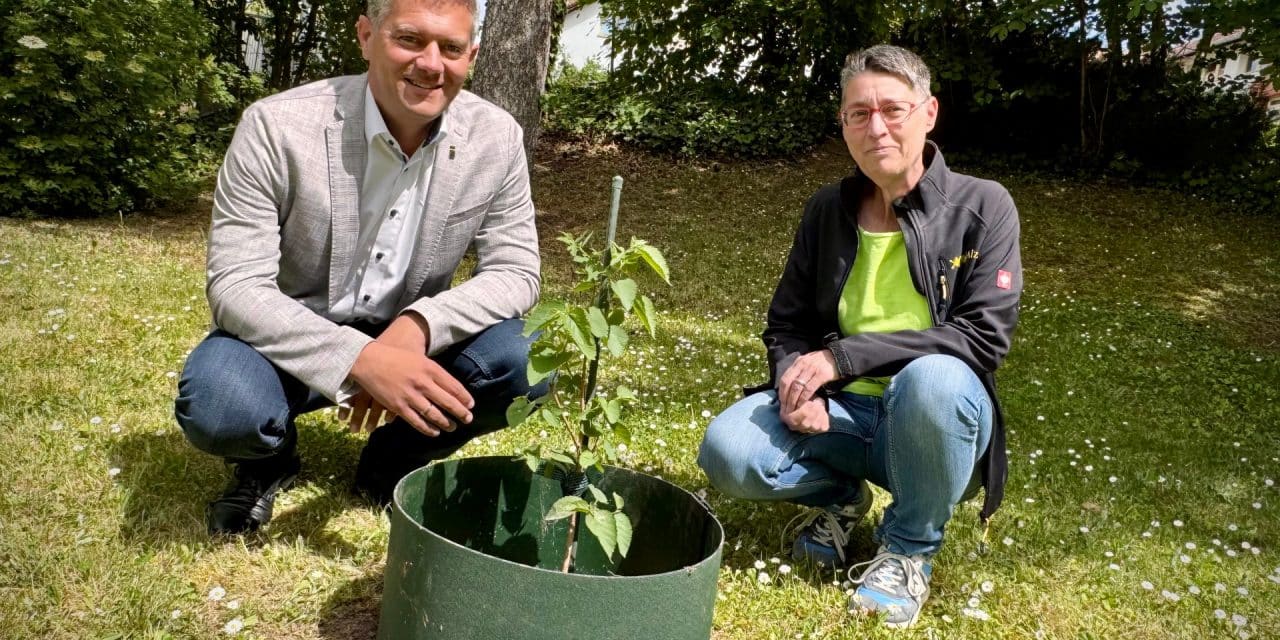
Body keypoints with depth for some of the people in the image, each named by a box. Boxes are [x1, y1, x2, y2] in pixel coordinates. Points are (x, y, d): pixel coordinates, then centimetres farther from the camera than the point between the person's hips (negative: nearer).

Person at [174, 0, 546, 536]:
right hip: (288, 339, -2)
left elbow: (516, 272, -9)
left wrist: (418, 326, -30)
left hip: (409, 343, 3)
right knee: (218, 407, -34)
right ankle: (270, 458, 7)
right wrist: (360, 360, -40)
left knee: (522, 363, -24)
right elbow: (236, 286, -24)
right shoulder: (277, 126, -22)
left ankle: (393, 462, 6)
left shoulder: (497, 139, -13)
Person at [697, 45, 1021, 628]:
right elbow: (785, 326, 8)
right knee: (727, 452, -24)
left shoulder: (983, 206, -8)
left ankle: (910, 548, -11)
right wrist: (798, 387, -17)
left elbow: (983, 335, -17)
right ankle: (839, 497, 10)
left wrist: (843, 356, -23)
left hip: (935, 419, -3)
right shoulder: (826, 211, 4)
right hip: (839, 411, 3)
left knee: (933, 377, -39)